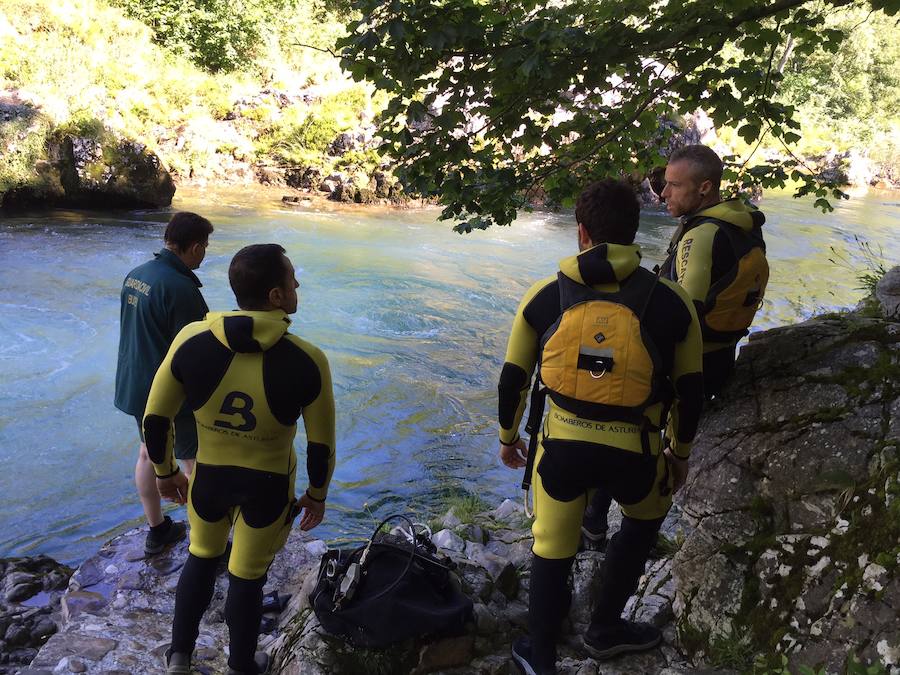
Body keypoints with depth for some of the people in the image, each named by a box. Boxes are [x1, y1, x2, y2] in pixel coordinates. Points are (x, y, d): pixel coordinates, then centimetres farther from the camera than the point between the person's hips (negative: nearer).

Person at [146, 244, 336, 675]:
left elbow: (155, 420, -8)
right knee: (248, 578, 20)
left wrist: (165, 473, 9)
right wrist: (317, 495, 5)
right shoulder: (306, 361, -24)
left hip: (208, 477, 2)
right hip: (268, 485, -2)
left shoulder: (192, 340, -19)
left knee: (202, 557, 30)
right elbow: (321, 444, -13)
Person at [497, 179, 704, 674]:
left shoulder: (543, 296, 0)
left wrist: (507, 436, 23)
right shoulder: (670, 301, -2)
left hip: (560, 445, 0)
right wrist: (680, 453, 21)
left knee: (552, 549, 20)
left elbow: (513, 378, 6)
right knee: (645, 519, 31)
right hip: (633, 452, 0)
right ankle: (605, 630, 38)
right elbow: (690, 390, 5)